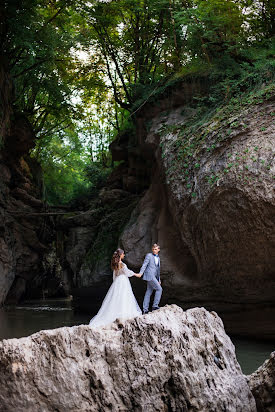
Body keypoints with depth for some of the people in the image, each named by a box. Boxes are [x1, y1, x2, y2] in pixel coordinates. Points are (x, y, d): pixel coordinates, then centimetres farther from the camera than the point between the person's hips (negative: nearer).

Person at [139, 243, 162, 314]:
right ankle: (155, 306, -10)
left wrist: (159, 279, 22)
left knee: (149, 292, 5)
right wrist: (140, 273, -20)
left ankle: (145, 310, 6)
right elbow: (144, 265, -8)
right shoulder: (149, 255, -2)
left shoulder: (158, 258, 20)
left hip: (154, 277, 7)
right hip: (149, 276, -7)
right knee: (159, 289, -13)